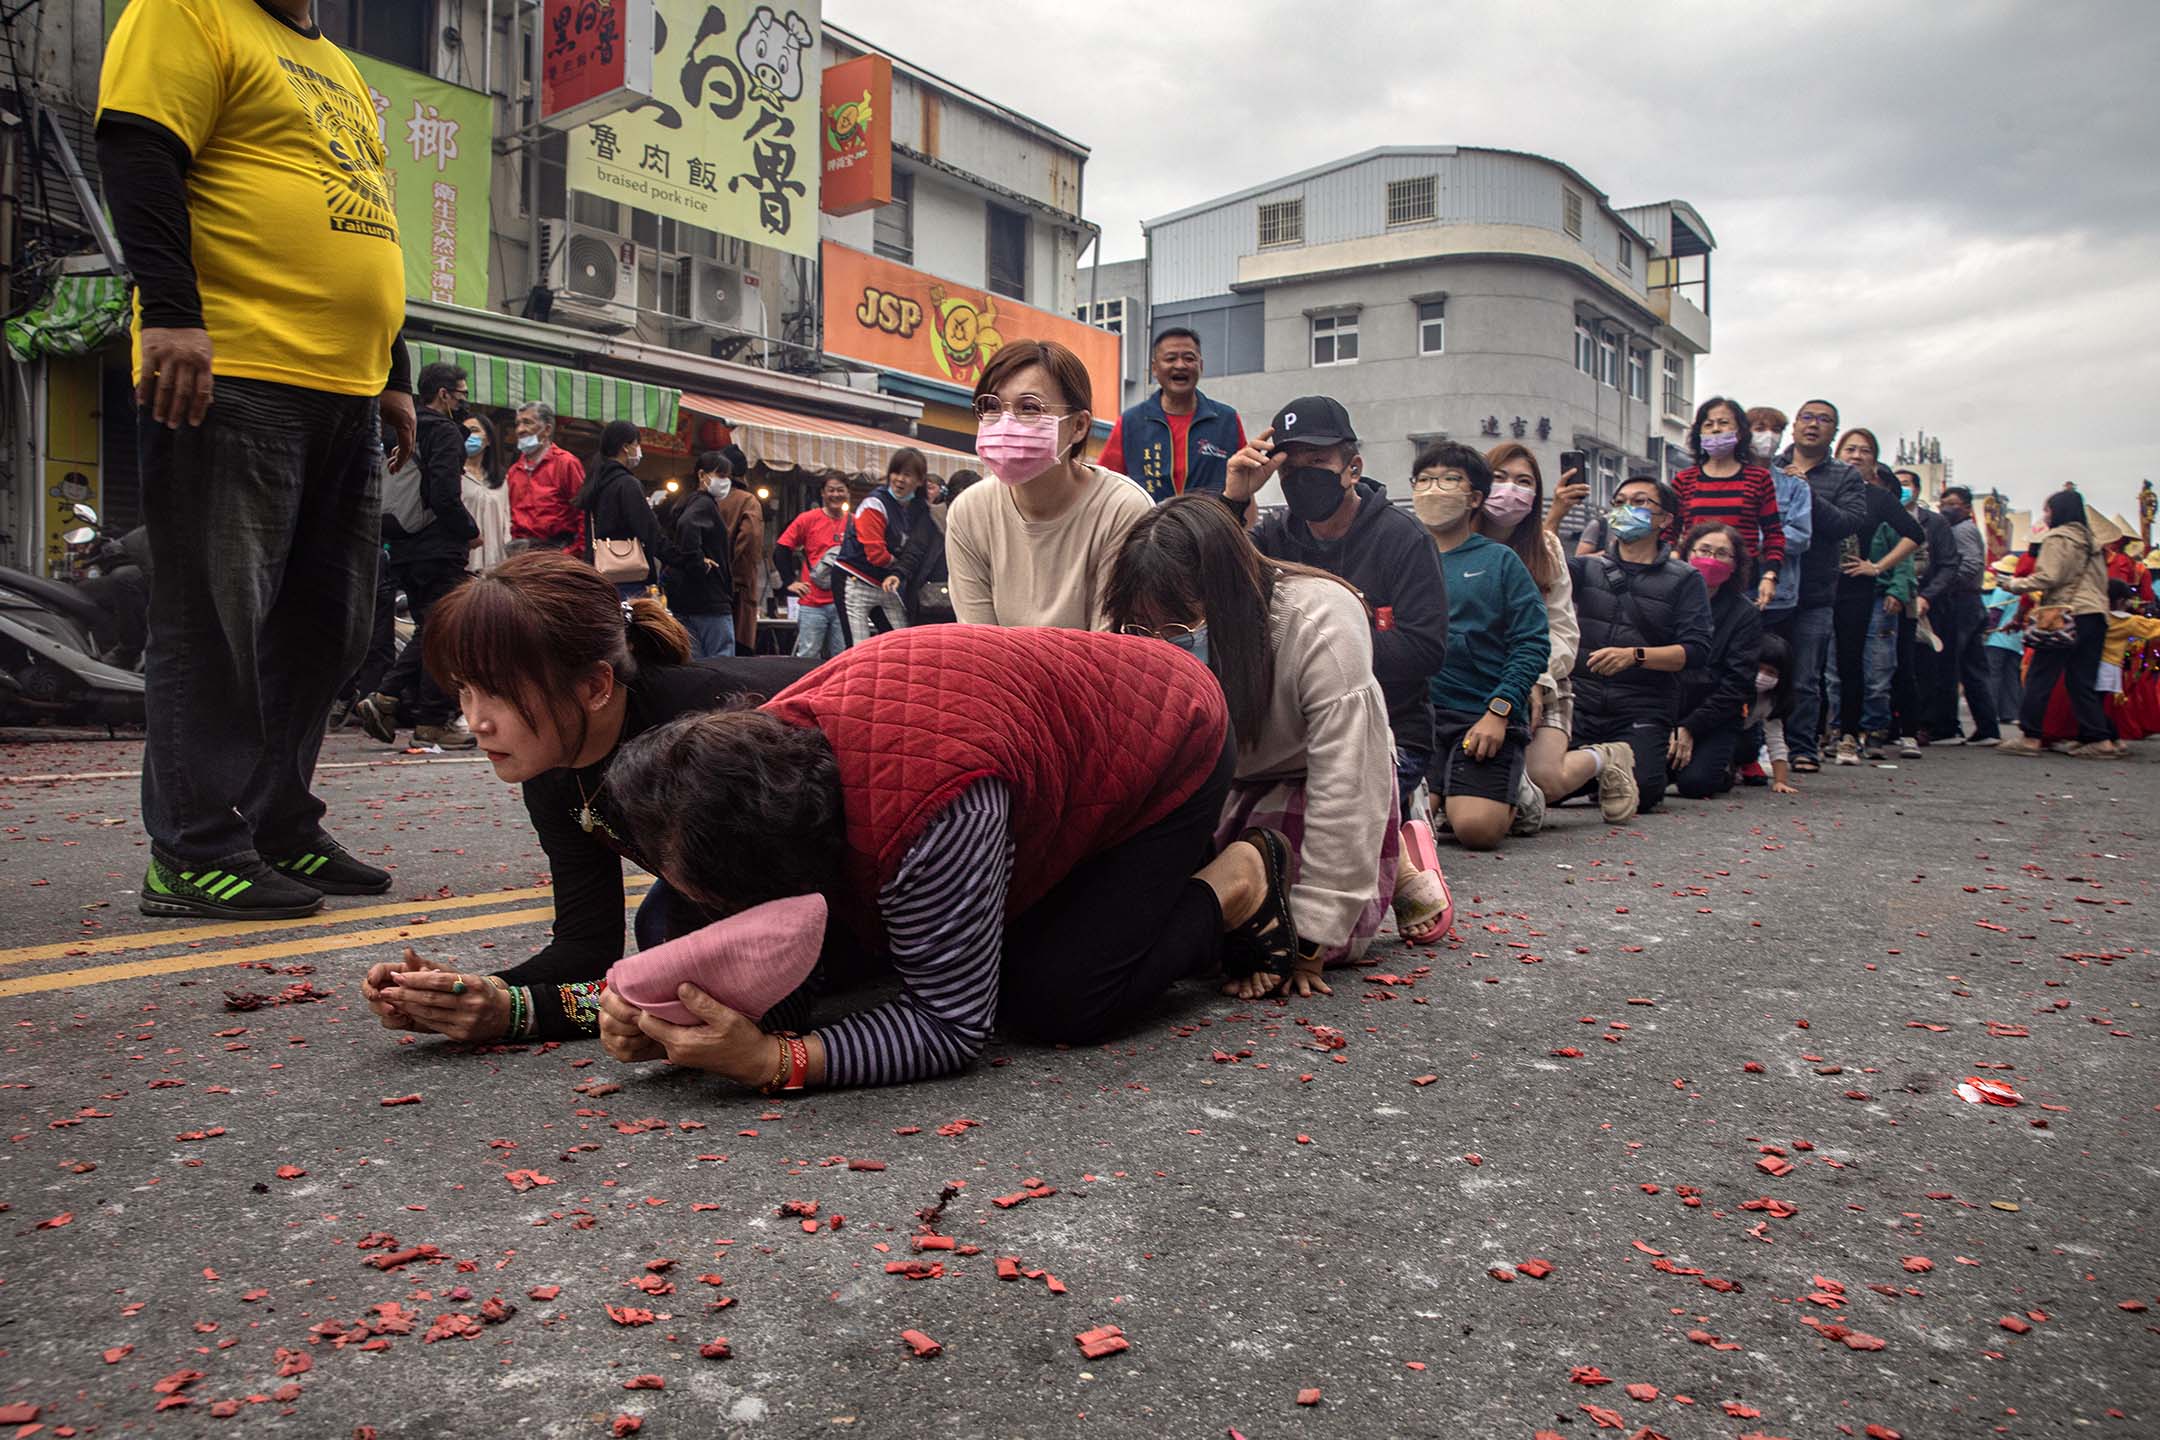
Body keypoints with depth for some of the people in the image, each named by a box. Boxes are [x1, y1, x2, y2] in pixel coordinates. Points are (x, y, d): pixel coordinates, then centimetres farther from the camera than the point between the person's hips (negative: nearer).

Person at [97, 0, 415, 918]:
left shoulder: (342, 74, 28)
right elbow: (136, 154, -9)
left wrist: (393, 378, 23)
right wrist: (171, 311, -21)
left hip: (346, 396, 8)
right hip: (231, 376, -8)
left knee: (325, 627, 7)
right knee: (216, 618, -6)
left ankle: (281, 832, 15)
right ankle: (195, 853, 0)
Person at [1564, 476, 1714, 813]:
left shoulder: (1684, 579, 8)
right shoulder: (1589, 567, 14)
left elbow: (1696, 650, -3)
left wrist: (1634, 655, -16)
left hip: (1643, 712, -1)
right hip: (1581, 702, 1)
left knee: (1640, 791, -24)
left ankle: (1614, 763, 10)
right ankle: (1600, 761, 10)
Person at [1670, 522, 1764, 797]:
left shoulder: (1746, 614, 1)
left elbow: (1737, 683, -5)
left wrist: (1690, 728, -13)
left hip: (1716, 718, -1)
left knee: (1695, 782, -23)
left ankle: (1723, 767, 12)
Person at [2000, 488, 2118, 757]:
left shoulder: (2058, 538, -5)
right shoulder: (2090, 540, 20)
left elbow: (2047, 577, -15)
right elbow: (2101, 581, 21)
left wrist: (2015, 584, -1)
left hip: (2068, 616, -8)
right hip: (2096, 615, 8)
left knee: (2039, 676, -3)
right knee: (2082, 681, 9)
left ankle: (2030, 737, -5)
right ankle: (2101, 740, 4)